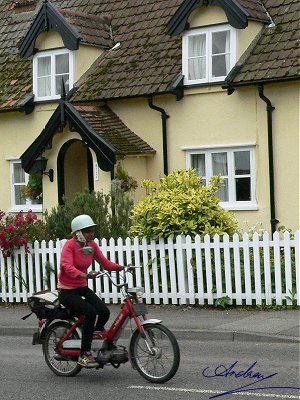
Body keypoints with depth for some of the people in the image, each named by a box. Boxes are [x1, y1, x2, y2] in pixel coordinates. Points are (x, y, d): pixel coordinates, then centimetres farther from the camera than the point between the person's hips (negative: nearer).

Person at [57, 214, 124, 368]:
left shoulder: (92, 245, 4)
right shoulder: (70, 245, -16)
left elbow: (105, 263, 1)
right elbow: (68, 267, -32)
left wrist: (120, 267, -18)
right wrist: (85, 275, -49)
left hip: (82, 288, 6)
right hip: (67, 291, -6)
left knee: (104, 312, -17)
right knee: (90, 312, -28)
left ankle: (95, 337, 12)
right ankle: (84, 354, -22)